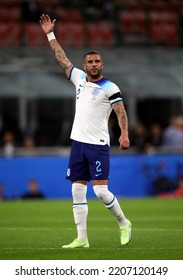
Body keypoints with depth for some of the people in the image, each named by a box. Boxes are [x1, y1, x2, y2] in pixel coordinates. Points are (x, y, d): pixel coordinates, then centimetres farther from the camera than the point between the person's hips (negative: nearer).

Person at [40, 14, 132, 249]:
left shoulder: (109, 87, -5)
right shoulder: (79, 78, 12)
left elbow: (121, 111, -12)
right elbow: (61, 58, 20)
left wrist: (124, 134, -26)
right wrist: (50, 34, 21)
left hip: (98, 145, -6)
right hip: (78, 142, 6)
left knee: (101, 191, -12)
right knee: (77, 192, 2)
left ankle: (124, 224, 10)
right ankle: (82, 239, 4)